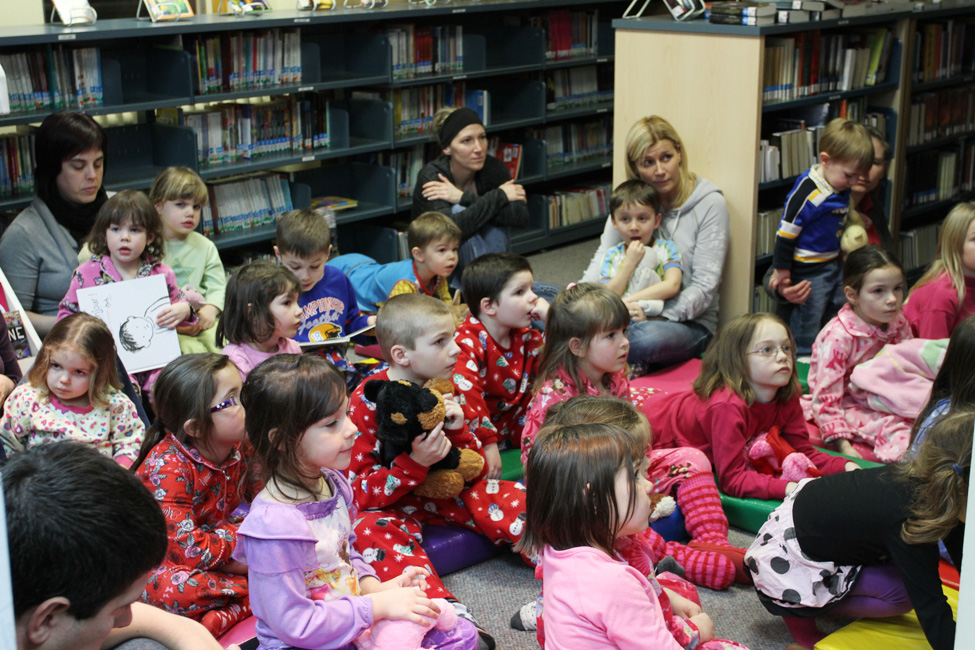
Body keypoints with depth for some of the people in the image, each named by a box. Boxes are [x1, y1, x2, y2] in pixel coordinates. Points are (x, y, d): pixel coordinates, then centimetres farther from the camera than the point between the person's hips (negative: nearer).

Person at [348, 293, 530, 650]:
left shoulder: (446, 387, 1)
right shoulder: (367, 402, -16)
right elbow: (359, 492, -19)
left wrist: (459, 430, -16)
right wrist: (414, 463, -33)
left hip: (448, 491, 5)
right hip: (392, 502, -5)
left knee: (514, 500, -15)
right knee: (372, 530, -37)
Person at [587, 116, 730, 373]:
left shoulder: (710, 203, -5)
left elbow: (705, 287, -10)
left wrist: (655, 316, -24)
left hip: (689, 322, -3)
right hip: (631, 313, 3)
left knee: (652, 336, -39)